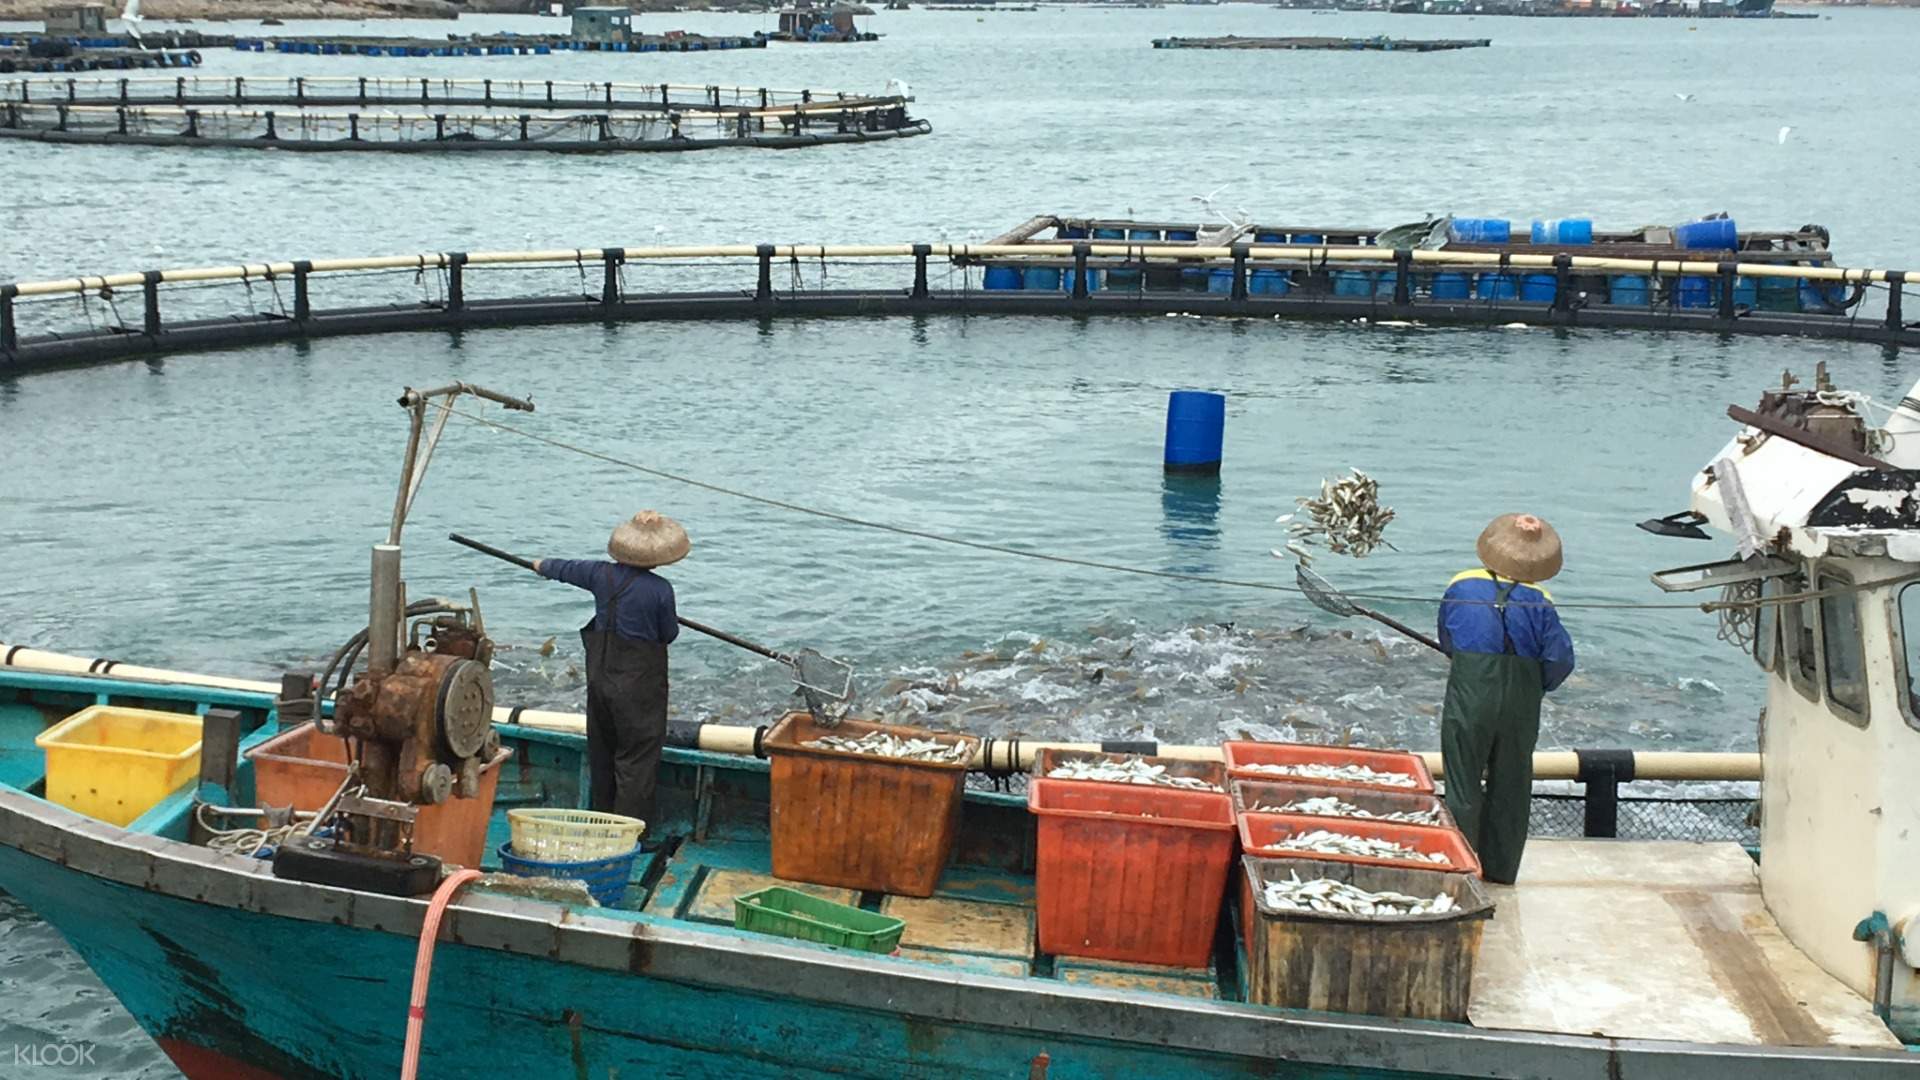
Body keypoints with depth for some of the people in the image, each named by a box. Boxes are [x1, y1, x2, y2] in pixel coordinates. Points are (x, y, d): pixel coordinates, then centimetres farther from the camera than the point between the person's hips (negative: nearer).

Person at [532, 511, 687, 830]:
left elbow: (569, 569, 18)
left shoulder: (603, 574, -2)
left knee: (601, 753, 20)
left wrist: (543, 565, 40)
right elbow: (670, 634, -5)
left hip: (601, 678, 6)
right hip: (639, 684, -6)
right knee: (637, 757, 0)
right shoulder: (660, 589, -18)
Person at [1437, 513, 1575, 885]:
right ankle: (1501, 866, 23)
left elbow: (1446, 642, 9)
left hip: (1469, 700, -1)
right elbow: (1560, 660, -6)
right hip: (1521, 708, 1)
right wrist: (1534, 686, 13)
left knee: (1463, 785, 8)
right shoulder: (1539, 602, -7)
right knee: (1510, 786, 14)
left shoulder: (1462, 587, -4)